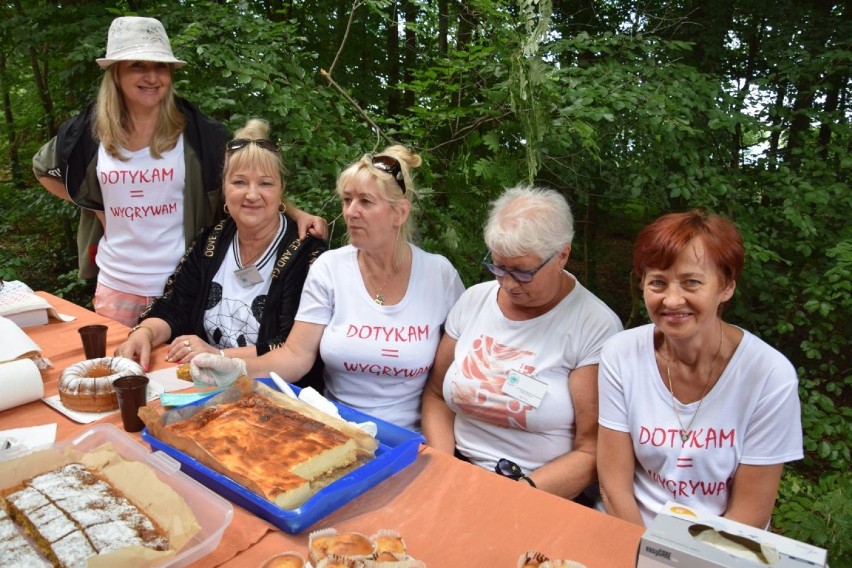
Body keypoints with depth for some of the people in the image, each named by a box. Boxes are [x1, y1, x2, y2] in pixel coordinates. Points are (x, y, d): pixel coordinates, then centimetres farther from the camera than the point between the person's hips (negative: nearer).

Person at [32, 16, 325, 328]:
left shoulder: (196, 131, -8)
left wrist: (296, 213, -24)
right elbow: (44, 169, 18)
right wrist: (92, 207, 4)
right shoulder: (91, 131, -1)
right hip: (115, 283, 3)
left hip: (181, 283, -3)